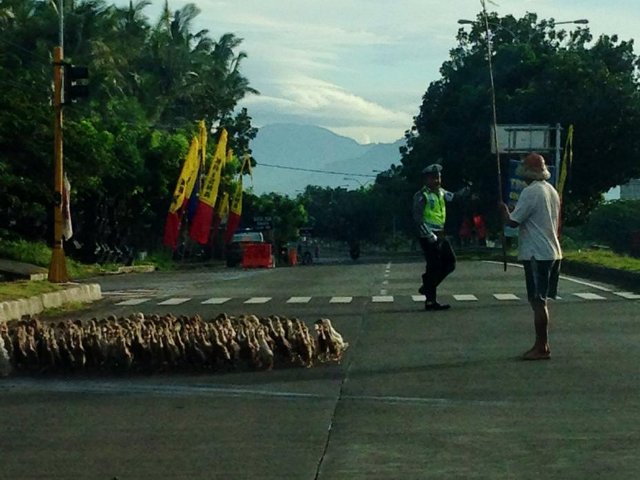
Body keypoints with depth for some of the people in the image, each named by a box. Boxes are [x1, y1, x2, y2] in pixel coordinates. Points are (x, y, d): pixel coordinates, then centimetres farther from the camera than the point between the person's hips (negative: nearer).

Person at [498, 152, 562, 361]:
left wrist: (504, 211, 4)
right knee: (540, 301, 15)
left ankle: (541, 348, -2)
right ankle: (542, 345, 19)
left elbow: (513, 221, -15)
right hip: (552, 252, 9)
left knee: (537, 301, -4)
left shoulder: (530, 192, -15)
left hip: (537, 255, -9)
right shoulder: (552, 191, 13)